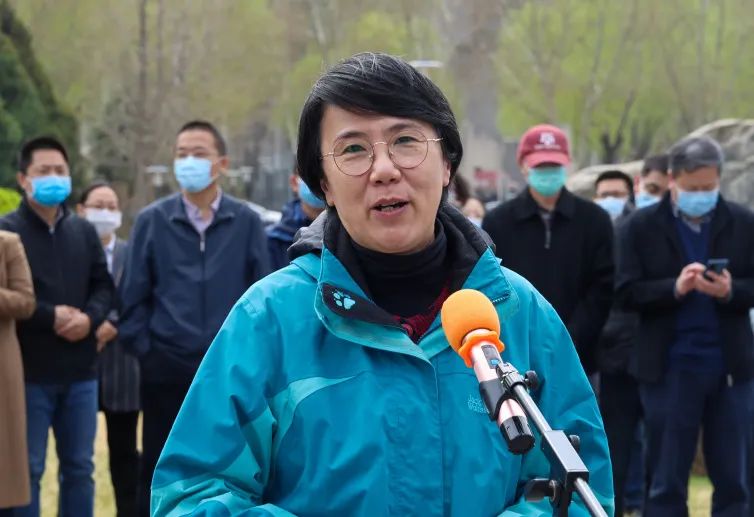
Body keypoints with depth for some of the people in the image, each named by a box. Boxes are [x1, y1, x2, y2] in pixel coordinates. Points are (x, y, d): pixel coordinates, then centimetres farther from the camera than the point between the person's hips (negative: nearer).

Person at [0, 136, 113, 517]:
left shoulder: (84, 231, 12)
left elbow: (104, 286, 11)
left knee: (79, 467, 12)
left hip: (80, 371, 5)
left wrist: (89, 318, -9)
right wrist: (51, 317, -16)